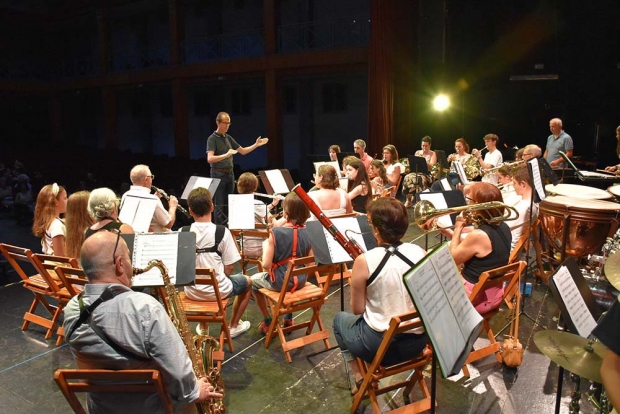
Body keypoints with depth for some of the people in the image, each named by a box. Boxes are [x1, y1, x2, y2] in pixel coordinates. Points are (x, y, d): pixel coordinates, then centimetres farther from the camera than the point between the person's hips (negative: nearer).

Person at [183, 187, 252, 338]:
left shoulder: (182, 232, -9)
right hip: (217, 291, -3)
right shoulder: (222, 231, -17)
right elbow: (229, 268, -13)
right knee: (247, 282, 26)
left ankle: (202, 327, 42)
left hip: (192, 291, 4)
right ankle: (233, 326, 31)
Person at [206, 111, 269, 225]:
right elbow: (209, 159, -25)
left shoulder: (228, 138, 11)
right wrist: (226, 155, -37)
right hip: (218, 174, -7)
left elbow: (243, 151, 18)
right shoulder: (212, 139, -11)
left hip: (230, 174, 7)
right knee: (219, 205, -3)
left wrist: (256, 145, 5)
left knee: (229, 204, 12)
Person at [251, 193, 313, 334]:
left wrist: (265, 245, -4)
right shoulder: (307, 232, -6)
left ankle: (268, 322, 29)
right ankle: (288, 319, 41)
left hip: (280, 282, -5)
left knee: (254, 280, 26)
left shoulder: (276, 232, -21)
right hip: (300, 281, 5)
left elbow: (266, 265, -20)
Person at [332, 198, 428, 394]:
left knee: (340, 318, 27)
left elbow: (357, 310, -10)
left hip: (379, 346, -5)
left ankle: (360, 378, 25)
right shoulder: (420, 253, -9)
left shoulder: (364, 261, -21)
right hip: (417, 341, 5)